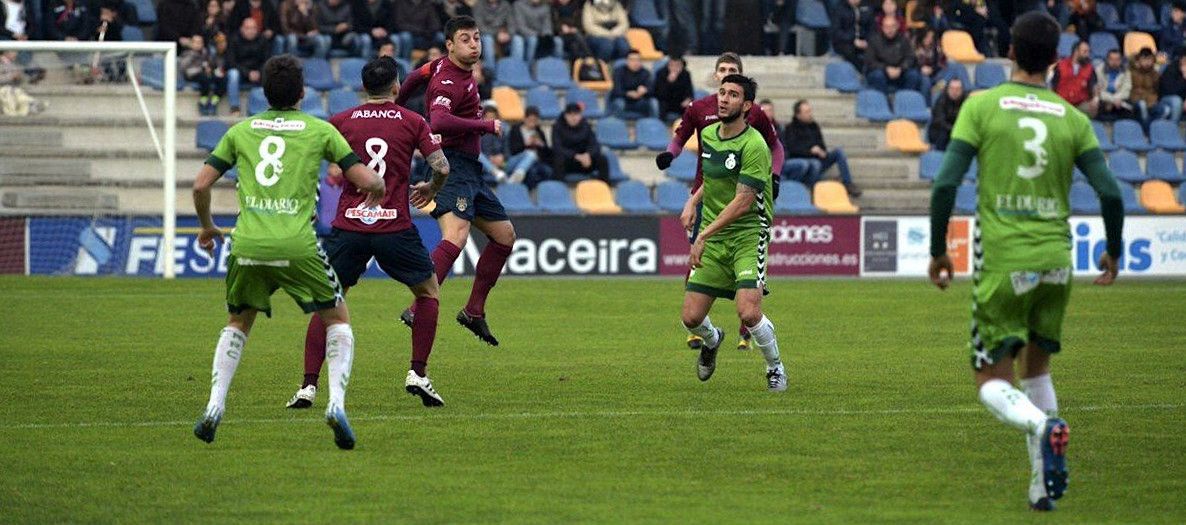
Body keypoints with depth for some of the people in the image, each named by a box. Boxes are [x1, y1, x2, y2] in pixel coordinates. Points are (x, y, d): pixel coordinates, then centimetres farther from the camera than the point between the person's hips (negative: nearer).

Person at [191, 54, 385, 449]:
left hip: (248, 245, 2)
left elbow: (201, 184, 10)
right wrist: (378, 192, 27)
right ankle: (336, 403, -3)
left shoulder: (240, 131, 12)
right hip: (298, 247, -2)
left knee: (238, 323, 26)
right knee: (337, 319, 16)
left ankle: (215, 406, 11)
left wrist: (207, 226, 28)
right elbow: (368, 180, 2)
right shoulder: (319, 131, 5)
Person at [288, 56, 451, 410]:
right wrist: (431, 189, 19)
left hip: (348, 226, 1)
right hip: (395, 227, -1)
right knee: (428, 292, 19)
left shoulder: (341, 122, 5)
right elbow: (441, 167, -3)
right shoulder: (412, 122, 2)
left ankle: (308, 385, 0)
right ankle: (418, 374, 9)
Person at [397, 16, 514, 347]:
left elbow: (417, 77, 29)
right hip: (452, 167, -11)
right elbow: (438, 122, -36)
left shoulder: (443, 65, 12)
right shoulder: (449, 82, -19)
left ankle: (474, 312, 24)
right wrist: (486, 126, -28)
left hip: (469, 170, 11)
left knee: (504, 235, 18)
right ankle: (417, 312, -41)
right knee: (456, 237, -29)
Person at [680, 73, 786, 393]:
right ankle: (712, 341, 37)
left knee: (749, 313, -22)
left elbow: (742, 202, -21)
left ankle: (776, 368, 6)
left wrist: (703, 237, -23)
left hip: (749, 234, -6)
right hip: (711, 238, 6)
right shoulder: (707, 135, 7)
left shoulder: (753, 145, -16)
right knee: (691, 318, -1)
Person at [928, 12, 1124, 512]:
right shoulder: (1072, 118, 3)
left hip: (1001, 264, -3)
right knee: (1036, 367, 22)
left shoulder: (982, 107, -4)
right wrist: (1113, 253, 16)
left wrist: (938, 251, 3)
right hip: (1055, 262, 3)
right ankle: (1044, 481, 14)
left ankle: (1042, 426, -27)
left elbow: (946, 184, -10)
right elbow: (1110, 194, -1)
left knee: (993, 383, 5)